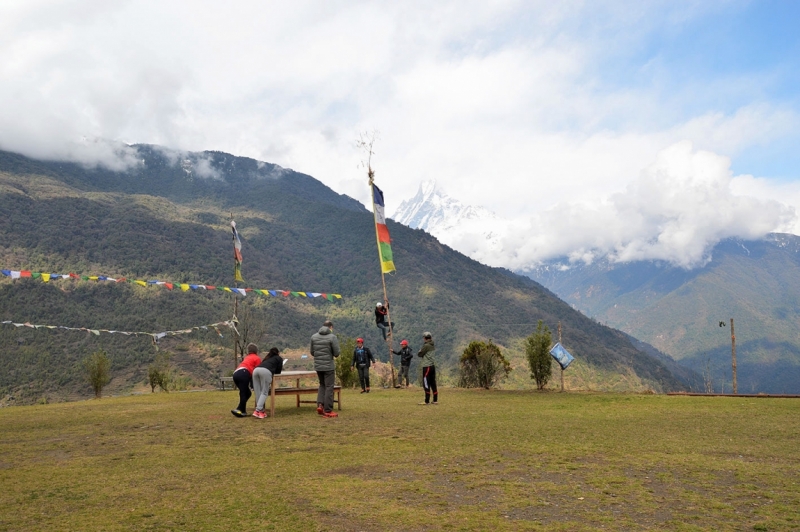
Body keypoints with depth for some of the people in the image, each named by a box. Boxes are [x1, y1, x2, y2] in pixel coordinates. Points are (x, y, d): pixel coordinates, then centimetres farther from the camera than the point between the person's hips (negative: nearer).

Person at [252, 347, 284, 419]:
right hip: (266, 371, -5)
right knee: (264, 392, -5)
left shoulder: (267, 358, 41)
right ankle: (258, 411, -18)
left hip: (256, 370, 5)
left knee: (258, 392, 7)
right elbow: (278, 371, 26)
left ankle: (261, 410, 2)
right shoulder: (279, 358, 27)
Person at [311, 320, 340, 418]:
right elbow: (336, 353, -10)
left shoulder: (314, 337, 4)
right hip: (329, 366, -5)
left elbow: (312, 352, 8)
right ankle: (328, 411, 4)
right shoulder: (332, 337, -10)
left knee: (322, 385, 22)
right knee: (329, 387, 3)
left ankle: (320, 405, 7)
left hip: (317, 366, 5)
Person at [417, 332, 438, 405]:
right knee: (433, 383, 11)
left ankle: (427, 401, -5)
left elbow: (419, 354, -7)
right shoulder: (433, 346, 13)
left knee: (426, 384, -5)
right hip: (433, 366, 8)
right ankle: (435, 400, 13)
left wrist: (420, 350, 11)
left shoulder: (426, 346, -14)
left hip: (427, 367, -8)